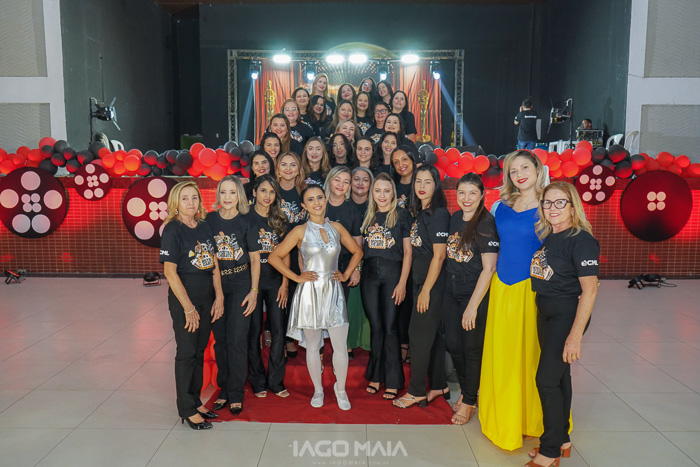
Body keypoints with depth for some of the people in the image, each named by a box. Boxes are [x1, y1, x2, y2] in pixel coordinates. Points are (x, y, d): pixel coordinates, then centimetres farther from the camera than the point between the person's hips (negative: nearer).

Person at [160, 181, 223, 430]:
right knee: (186, 352, 4)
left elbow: (214, 264, 9)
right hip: (184, 299, -6)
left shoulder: (204, 227, 7)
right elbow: (170, 271, -16)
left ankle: (196, 401, 30)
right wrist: (188, 307, -17)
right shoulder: (172, 230, -11)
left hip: (207, 298, 6)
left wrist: (219, 296, 3)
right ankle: (187, 409, 17)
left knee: (200, 350, 15)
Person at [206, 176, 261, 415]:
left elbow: (255, 260, 0)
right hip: (214, 285, 2)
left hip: (240, 285, -2)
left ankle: (236, 394, 12)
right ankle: (224, 389, 23)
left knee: (237, 340, -2)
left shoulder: (246, 223, -2)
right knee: (220, 339, 9)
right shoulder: (209, 220, 2)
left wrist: (253, 291, -6)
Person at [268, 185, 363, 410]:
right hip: (310, 292, -2)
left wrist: (346, 275, 8)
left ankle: (340, 388, 24)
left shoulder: (336, 228, 6)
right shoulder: (300, 231, -3)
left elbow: (357, 251, 18)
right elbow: (274, 257, -3)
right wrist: (296, 277, -6)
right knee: (312, 347, 9)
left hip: (333, 292, 2)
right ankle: (318, 390, 29)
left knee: (340, 346, 2)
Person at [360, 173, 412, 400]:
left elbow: (408, 251, -4)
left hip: (392, 272, -3)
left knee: (390, 327, -2)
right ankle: (375, 376, 19)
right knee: (375, 327, 8)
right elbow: (360, 247, 16)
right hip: (369, 273, 4)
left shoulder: (402, 215, -1)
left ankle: (392, 382, 8)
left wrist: (402, 282, -10)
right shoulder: (367, 216, 12)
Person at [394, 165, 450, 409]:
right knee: (432, 334, 14)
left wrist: (426, 290, -17)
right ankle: (439, 385, 25)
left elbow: (439, 255, -18)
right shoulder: (421, 212, 13)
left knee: (419, 334, -2)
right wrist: (421, 287, 11)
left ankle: (417, 391, 10)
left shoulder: (438, 213, -15)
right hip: (421, 279, 9)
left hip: (432, 281, -9)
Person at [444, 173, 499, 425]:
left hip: (475, 293, -6)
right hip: (452, 291, 6)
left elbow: (488, 268, -18)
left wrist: (473, 305, -18)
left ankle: (469, 401, 26)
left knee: (472, 348, 6)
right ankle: (465, 390, 37)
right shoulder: (456, 218, 5)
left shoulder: (486, 224, -16)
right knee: (453, 344, 13)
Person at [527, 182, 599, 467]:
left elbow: (589, 290, -21)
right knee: (559, 376, 17)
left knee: (546, 379, -6)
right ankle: (562, 440, 32)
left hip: (567, 315, -8)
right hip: (545, 314, 8)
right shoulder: (547, 237, 7)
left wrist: (575, 334, -24)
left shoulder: (581, 240, -16)